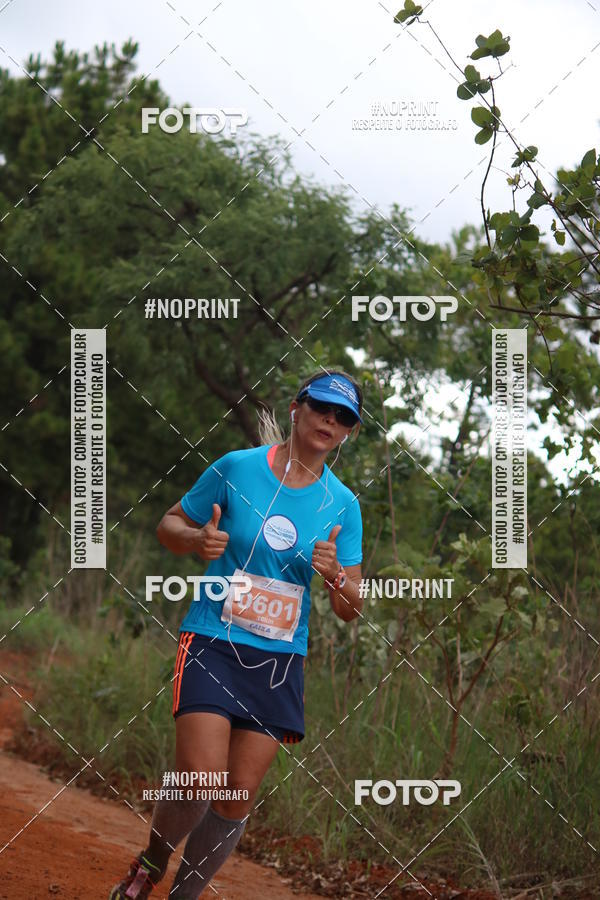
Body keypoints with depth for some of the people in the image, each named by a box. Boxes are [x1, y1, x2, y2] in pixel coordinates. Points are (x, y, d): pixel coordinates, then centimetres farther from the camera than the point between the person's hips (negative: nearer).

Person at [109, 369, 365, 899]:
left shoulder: (342, 505, 4)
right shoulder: (236, 468, -3)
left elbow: (351, 610, 6)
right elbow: (169, 525, 9)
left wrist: (335, 576, -16)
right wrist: (197, 539, -14)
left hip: (280, 660, 3)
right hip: (213, 644, -3)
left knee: (238, 800, -1)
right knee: (201, 782, -18)